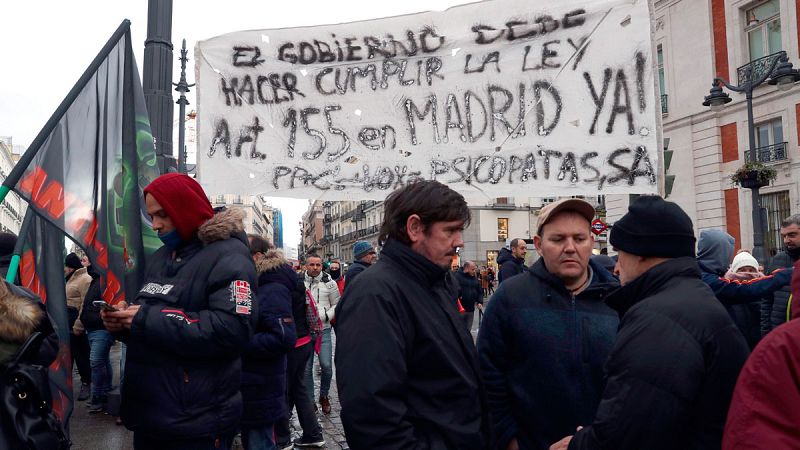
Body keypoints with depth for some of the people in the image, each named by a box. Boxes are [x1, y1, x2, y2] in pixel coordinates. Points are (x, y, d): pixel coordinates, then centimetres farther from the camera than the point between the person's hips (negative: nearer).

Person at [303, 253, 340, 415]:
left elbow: (337, 305, 4)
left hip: (323, 330, -1)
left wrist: (324, 315, -10)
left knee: (326, 365, -4)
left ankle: (324, 396, 20)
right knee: (306, 368, 6)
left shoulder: (329, 283, 0)